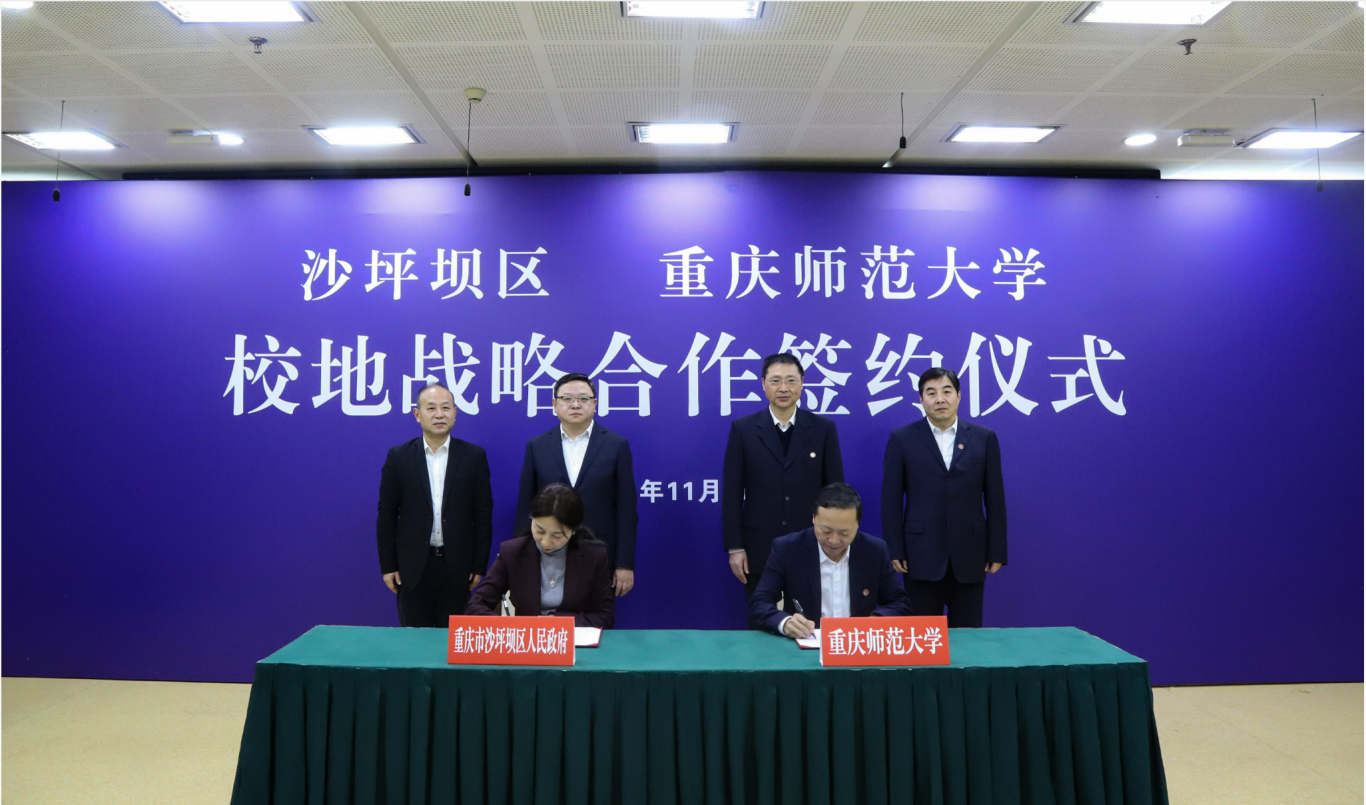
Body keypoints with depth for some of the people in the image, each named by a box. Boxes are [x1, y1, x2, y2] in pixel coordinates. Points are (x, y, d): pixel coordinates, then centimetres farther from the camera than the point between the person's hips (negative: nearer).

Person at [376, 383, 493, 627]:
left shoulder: (474, 456, 0)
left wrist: (480, 566, 0)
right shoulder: (398, 456, 1)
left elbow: (483, 514, 1)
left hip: (457, 566, 0)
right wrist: (387, 566, 0)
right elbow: (386, 515, 3)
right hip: (413, 567, 0)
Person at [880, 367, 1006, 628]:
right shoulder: (902, 439, 1)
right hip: (922, 556, -1)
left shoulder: (984, 438, 5)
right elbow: (891, 499, 0)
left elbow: (995, 498, 5)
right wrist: (895, 551, -5)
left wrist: (997, 552, 2)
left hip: (970, 557, 1)